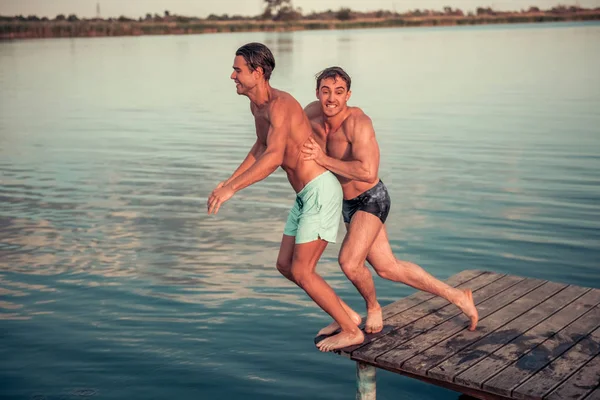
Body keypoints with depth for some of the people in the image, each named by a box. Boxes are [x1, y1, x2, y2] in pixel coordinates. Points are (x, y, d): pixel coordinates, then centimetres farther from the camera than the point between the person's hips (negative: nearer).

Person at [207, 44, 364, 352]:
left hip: (320, 191, -10)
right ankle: (345, 315, 23)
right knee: (285, 265, 13)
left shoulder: (279, 104, -21)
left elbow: (274, 157, -36)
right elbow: (262, 147, 27)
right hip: (305, 196, 10)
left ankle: (351, 331, 8)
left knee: (301, 272, -6)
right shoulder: (257, 106, 10)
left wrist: (231, 189, -38)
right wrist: (230, 180, 24)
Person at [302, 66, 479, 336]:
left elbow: (368, 172, -39)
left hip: (371, 199, -8)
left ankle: (373, 308, 8)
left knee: (349, 261, -24)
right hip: (348, 203, 8)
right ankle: (457, 296, 27)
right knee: (388, 268, 13)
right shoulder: (312, 112, -7)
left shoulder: (358, 122, -27)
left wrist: (324, 159, -36)